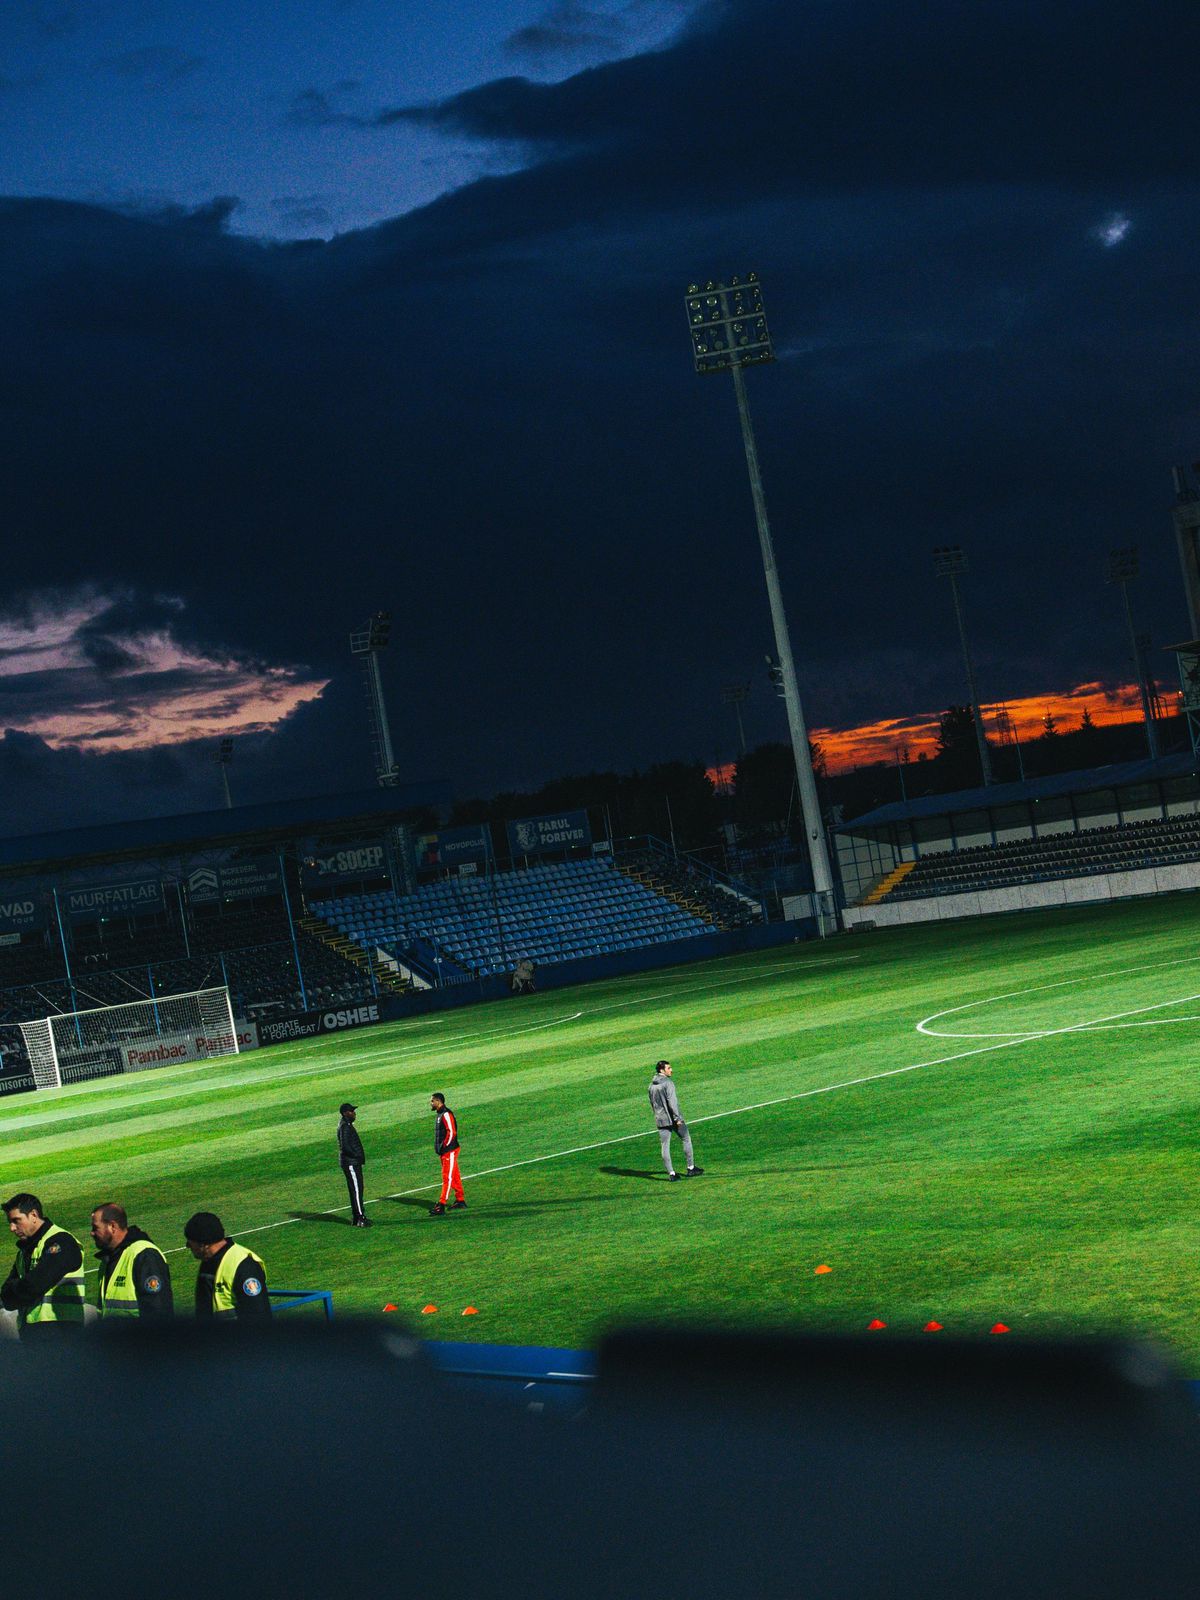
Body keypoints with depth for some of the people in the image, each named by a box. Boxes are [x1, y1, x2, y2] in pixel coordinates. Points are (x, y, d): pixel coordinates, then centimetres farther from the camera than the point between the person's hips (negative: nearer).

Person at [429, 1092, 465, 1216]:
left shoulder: (446, 1114, -16)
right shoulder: (439, 1114, 16)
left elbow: (452, 1132, -21)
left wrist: (443, 1147, -18)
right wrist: (439, 1147, 14)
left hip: (450, 1151, -10)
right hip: (444, 1152, 10)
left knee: (447, 1177, -10)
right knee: (455, 1176, 16)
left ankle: (441, 1206, -14)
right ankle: (460, 1200, 25)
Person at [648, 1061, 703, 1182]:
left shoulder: (651, 1085, 9)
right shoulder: (667, 1083, -14)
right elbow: (672, 1102, -20)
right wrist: (677, 1118, -18)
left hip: (660, 1120, 6)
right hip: (672, 1118, -6)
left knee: (665, 1146, 5)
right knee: (686, 1140, 10)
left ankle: (671, 1174, 2)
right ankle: (691, 1168, 15)